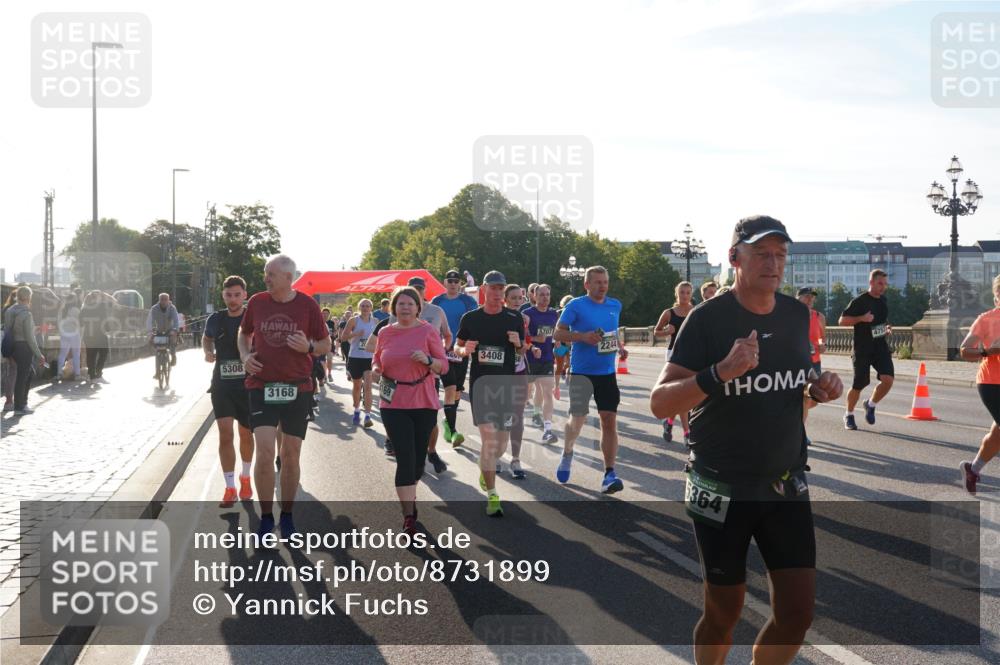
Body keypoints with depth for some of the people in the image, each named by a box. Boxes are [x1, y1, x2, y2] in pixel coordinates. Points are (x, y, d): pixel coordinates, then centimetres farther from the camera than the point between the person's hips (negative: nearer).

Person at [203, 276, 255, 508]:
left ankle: (245, 478, 36)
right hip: (222, 385, 1)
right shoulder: (216, 319, 0)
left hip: (248, 385, -1)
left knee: (246, 434, 13)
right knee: (225, 435, -8)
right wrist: (208, 352, 0)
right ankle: (230, 489, -3)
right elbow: (206, 338, 21)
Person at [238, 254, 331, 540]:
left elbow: (326, 345, 5)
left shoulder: (307, 305, -3)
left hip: (297, 389, 0)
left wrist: (308, 347, -16)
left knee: (291, 455, 8)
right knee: (264, 453, -10)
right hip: (261, 387, 0)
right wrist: (245, 356, -1)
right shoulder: (257, 302, 2)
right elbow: (243, 334, 18)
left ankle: (287, 515, 24)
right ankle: (266, 518, 6)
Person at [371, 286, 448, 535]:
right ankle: (409, 517, -6)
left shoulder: (428, 331, -2)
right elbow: (377, 359, 18)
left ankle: (408, 497, 38)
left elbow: (444, 365, -1)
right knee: (405, 458, -9)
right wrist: (376, 368, -4)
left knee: (418, 458, 11)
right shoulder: (385, 333, 4)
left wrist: (428, 360, -21)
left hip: (424, 403, 0)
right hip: (393, 405, 0)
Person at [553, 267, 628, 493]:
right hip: (582, 372, -4)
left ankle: (609, 474, 2)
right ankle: (567, 453, 27)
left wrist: (619, 348, 5)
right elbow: (558, 333, -6)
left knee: (609, 421, -2)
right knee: (578, 419, -6)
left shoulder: (615, 305, 10)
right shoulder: (576, 305, -6)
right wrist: (583, 336, -21)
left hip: (607, 373, 4)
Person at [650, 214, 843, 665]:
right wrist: (721, 372, -33)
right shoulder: (707, 319, -12)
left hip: (787, 487, 4)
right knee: (724, 611, 8)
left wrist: (820, 389, -3)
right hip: (722, 490, -4)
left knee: (798, 612, 2)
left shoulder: (797, 315, 4)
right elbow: (660, 403, -18)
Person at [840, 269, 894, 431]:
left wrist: (887, 328, 9)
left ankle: (871, 405, 13)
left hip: (881, 347, 5)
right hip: (862, 349, -5)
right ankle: (849, 415, 23)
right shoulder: (859, 301, -8)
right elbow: (842, 320, -10)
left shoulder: (883, 301, 13)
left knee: (888, 379, -13)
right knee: (858, 385, 1)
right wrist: (862, 318, -21)